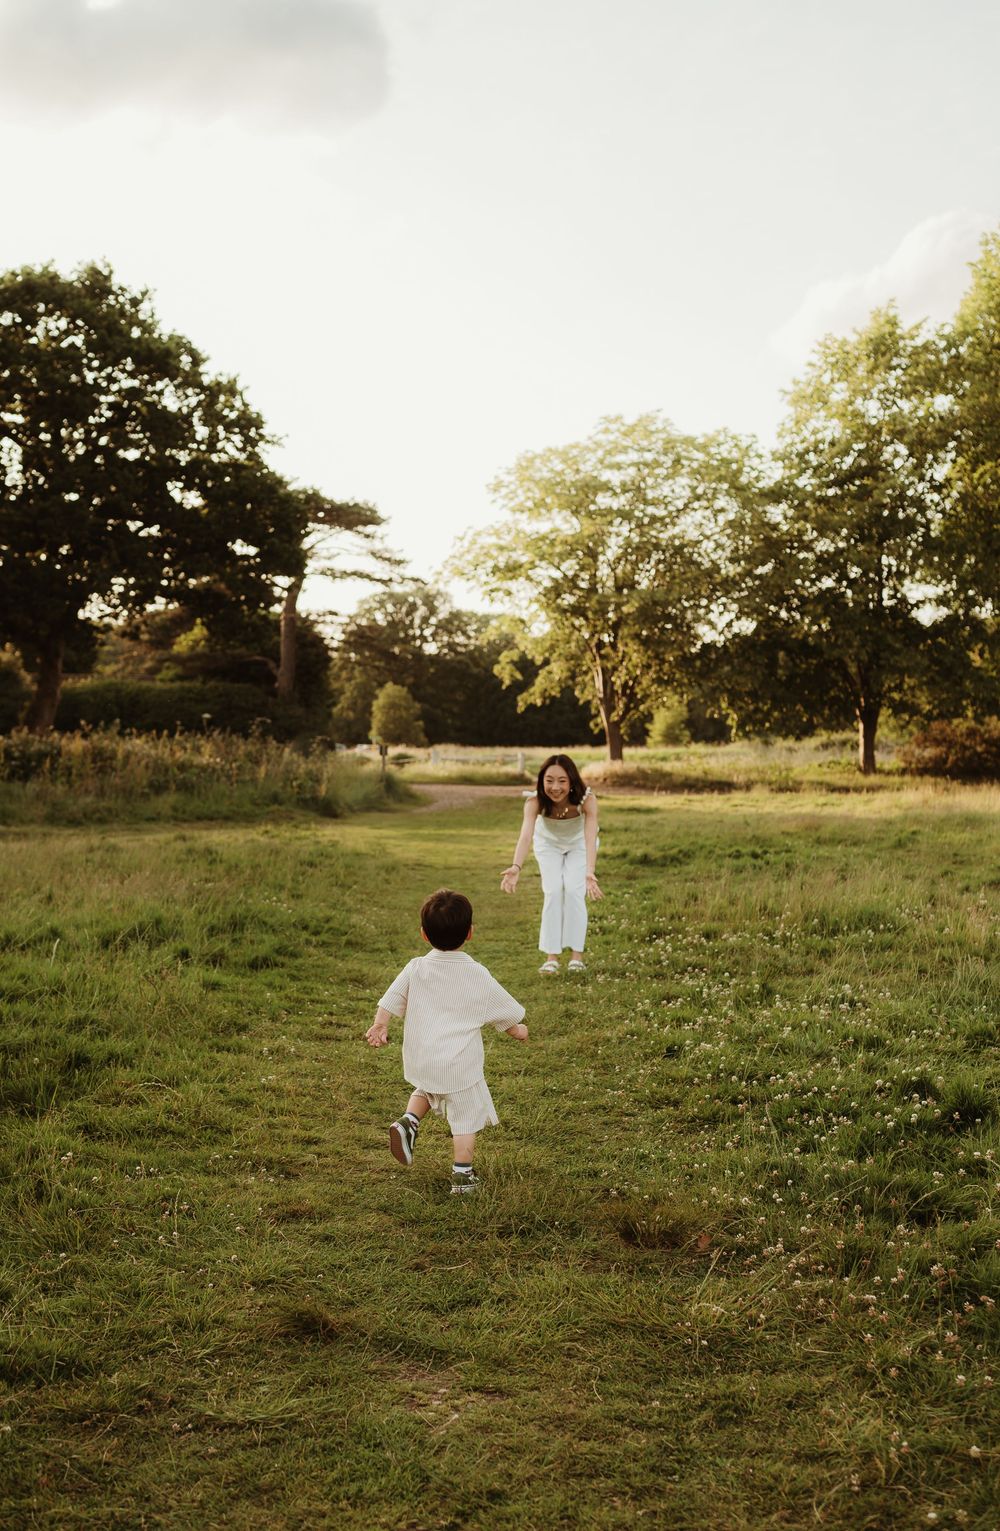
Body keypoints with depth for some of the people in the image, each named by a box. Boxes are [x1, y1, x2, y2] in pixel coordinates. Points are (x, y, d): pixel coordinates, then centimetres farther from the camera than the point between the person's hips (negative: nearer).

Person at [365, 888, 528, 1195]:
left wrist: (379, 1026, 9)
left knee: (426, 1091, 32)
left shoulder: (415, 969, -3)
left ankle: (408, 1121, 8)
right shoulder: (477, 976, -6)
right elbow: (503, 1010, 5)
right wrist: (517, 1030, 22)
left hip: (419, 1061, 4)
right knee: (466, 1117, 10)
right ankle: (462, 1174, 11)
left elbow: (390, 1000, -2)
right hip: (460, 1064, -3)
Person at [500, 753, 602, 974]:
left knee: (574, 891, -14)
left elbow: (591, 838, -49)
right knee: (553, 892, -12)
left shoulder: (586, 799, -39)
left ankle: (577, 953, -2)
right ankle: (551, 956, -4)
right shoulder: (535, 801, -37)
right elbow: (525, 835, -51)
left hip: (578, 844, 0)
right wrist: (516, 868, -69)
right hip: (548, 844, 1)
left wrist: (590, 873, -66)